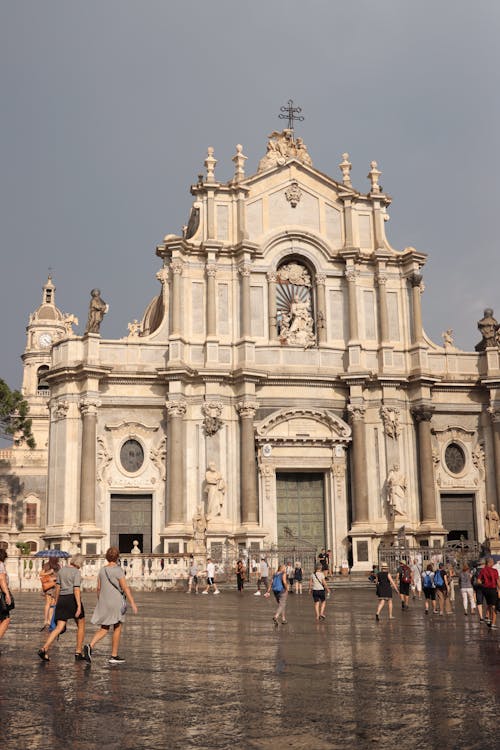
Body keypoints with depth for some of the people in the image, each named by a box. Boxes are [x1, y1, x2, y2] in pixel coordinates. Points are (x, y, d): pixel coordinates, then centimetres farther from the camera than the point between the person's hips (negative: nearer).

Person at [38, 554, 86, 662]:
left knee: (59, 628, 2)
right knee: (81, 625, 13)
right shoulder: (76, 572, -9)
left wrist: (56, 603, 20)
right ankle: (78, 653, 13)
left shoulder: (61, 570, 11)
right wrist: (79, 606, -20)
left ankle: (44, 649, -19)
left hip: (62, 600, 6)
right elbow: (76, 590, -17)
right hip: (73, 599, -6)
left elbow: (57, 588, 13)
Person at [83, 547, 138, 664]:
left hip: (104, 603, 6)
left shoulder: (102, 570, 6)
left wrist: (100, 602, 22)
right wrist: (132, 603, -12)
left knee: (103, 629, 10)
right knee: (117, 629, 7)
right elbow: (125, 588, -14)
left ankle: (90, 646, -13)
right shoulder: (118, 570, -12)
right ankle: (114, 656, 12)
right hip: (116, 602, -6)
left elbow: (98, 588, 11)